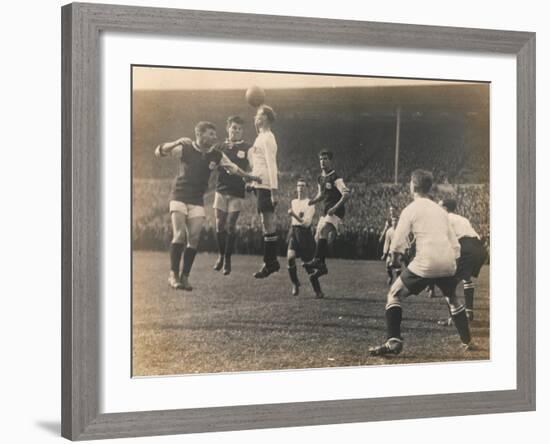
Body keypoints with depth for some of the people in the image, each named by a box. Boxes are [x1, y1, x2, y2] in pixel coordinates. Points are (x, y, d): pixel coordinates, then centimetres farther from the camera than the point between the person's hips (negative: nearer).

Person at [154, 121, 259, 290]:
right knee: (179, 234, -16)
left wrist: (250, 177, 8)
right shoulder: (185, 149, -7)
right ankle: (173, 274, -9)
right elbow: (159, 152, -8)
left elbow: (233, 168, 15)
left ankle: (185, 276, 5)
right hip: (179, 197, -3)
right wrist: (177, 143, -22)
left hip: (197, 201, 3)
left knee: (194, 238, -5)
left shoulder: (217, 156, 2)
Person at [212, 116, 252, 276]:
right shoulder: (221, 147, 10)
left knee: (230, 226, -3)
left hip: (237, 192, -2)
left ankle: (227, 259, 7)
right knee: (219, 225, 2)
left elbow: (250, 169, 0)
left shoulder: (247, 148, 2)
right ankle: (220, 255, 20)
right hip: (221, 189, 2)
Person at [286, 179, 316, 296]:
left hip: (305, 233, -4)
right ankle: (295, 284, -2)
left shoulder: (309, 204, -6)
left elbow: (306, 222, -16)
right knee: (290, 257, -20)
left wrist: (294, 215, -25)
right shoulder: (293, 202, 13)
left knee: (308, 262, 0)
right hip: (294, 232, 4)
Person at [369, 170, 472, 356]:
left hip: (425, 263, -5)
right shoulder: (440, 210, 20)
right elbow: (455, 243, 18)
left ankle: (393, 342, -6)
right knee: (452, 299, 30)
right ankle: (467, 341, 31)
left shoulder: (410, 210, 2)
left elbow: (398, 243, -3)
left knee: (395, 294, 7)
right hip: (447, 263, 5)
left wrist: (395, 257, 15)